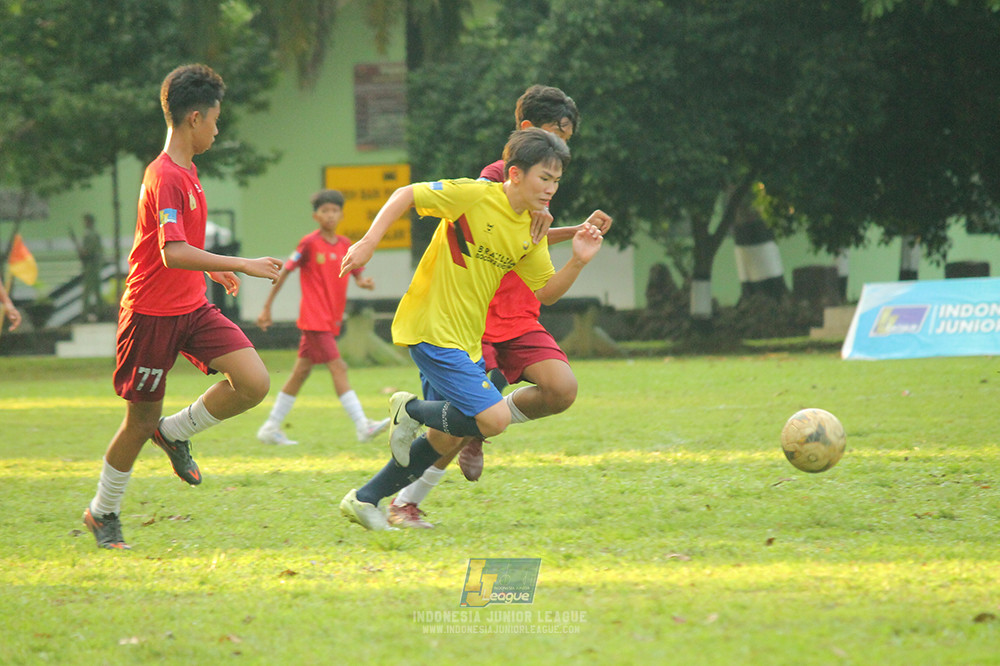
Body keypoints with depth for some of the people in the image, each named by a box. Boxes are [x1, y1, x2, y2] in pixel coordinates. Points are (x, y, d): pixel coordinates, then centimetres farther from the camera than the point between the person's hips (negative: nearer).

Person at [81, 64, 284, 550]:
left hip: (192, 308, 8)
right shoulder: (165, 177, -20)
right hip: (152, 314, -8)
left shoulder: (184, 172, 12)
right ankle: (101, 513, 24)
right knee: (142, 419, 3)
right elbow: (173, 254, -32)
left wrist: (212, 269, 34)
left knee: (254, 384, -11)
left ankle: (175, 432, 12)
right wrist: (240, 265, -33)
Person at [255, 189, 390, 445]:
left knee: (301, 372, 12)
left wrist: (364, 282, -11)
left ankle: (271, 429, 19)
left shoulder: (346, 245, 10)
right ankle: (363, 426, -21)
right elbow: (284, 272, -4)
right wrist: (266, 308, -3)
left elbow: (357, 275, 15)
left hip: (331, 319, 7)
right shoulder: (309, 243, -8)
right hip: (314, 318, -7)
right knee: (338, 367, -15)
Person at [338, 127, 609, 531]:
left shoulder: (532, 230, 6)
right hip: (430, 328, -9)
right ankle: (412, 410, 5)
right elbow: (407, 195, -9)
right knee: (495, 418, -19)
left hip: (466, 339, 9)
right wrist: (368, 244, -15)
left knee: (447, 439, 12)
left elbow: (546, 292, 10)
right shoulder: (474, 195, -15)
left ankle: (365, 500, 26)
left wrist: (578, 261, -7)